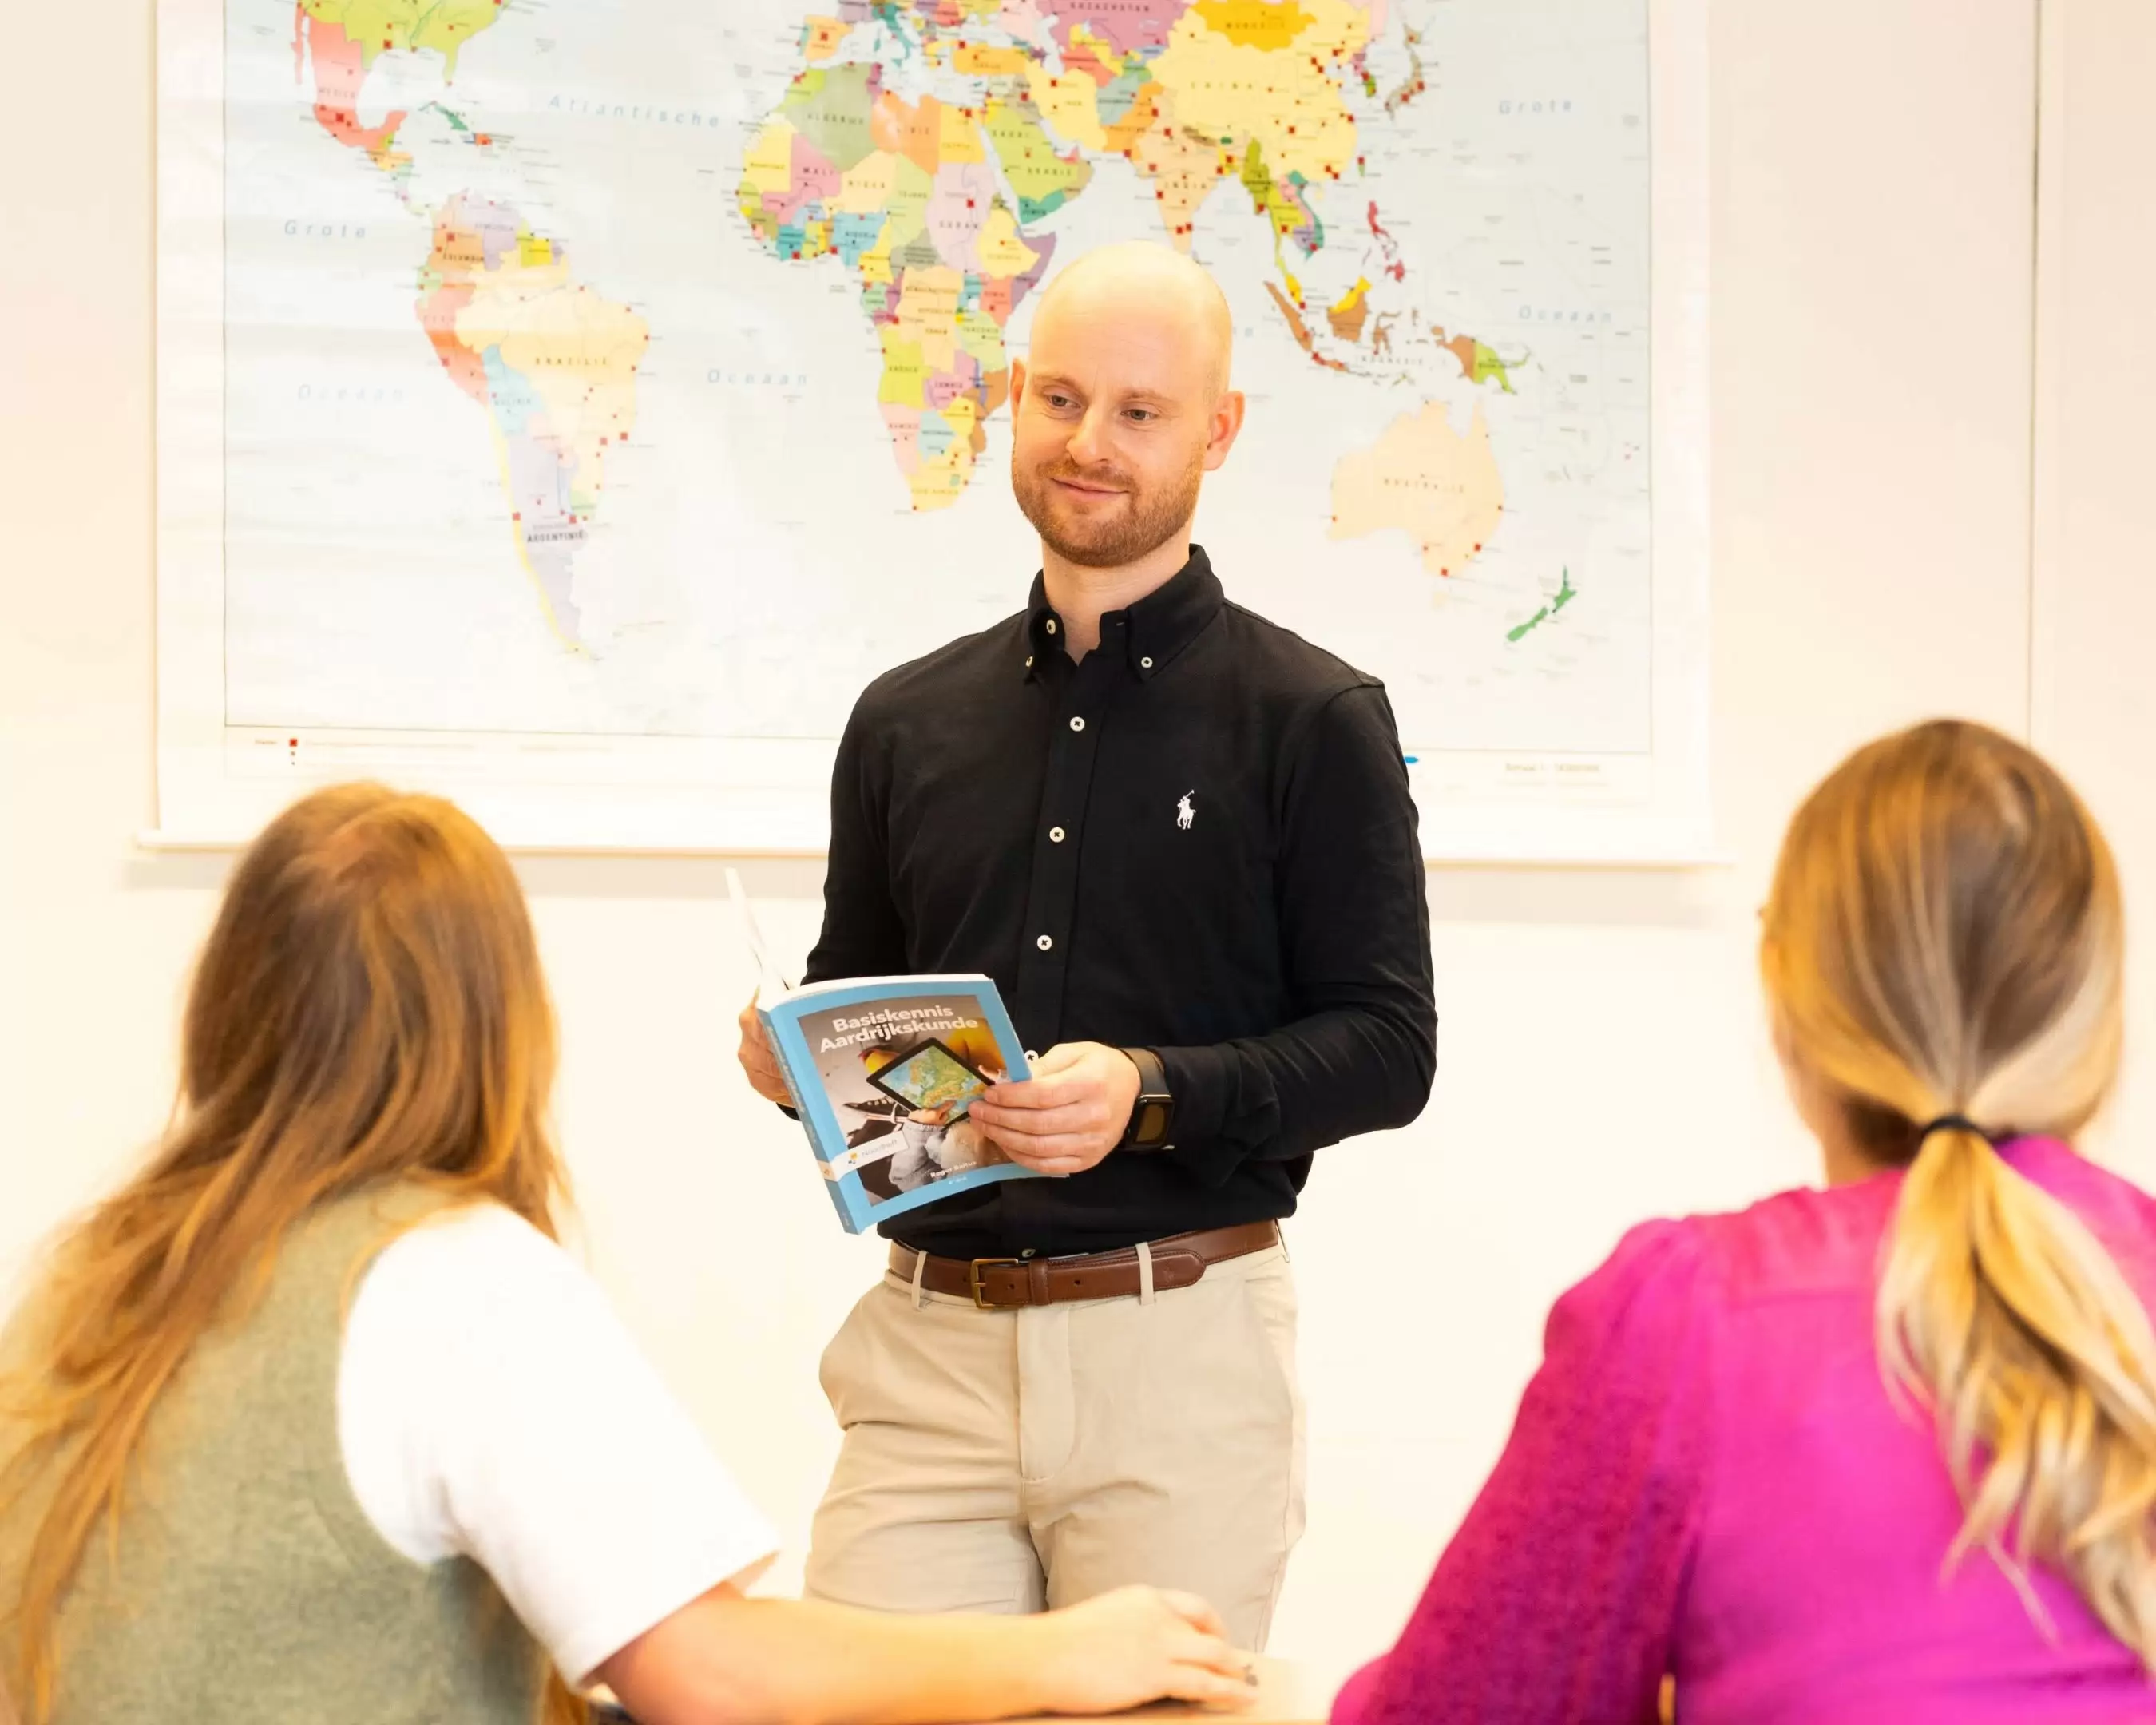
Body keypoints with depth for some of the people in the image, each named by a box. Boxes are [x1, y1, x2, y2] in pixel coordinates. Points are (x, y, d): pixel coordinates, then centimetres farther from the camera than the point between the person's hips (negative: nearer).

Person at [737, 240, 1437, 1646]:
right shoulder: (908, 722, 14)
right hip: (931, 1342, 3)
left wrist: (1155, 1095, -17)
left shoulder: (1316, 721, 1)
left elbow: (1387, 1046, -2)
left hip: (1182, 1351, -3)